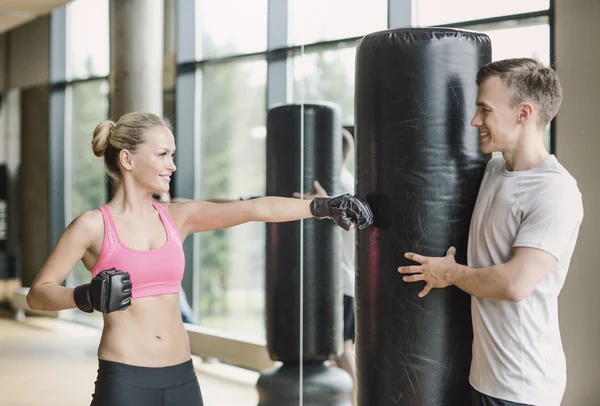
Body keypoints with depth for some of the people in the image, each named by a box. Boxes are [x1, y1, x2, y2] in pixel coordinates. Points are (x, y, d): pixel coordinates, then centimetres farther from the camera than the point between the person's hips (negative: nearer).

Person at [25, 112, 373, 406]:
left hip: (181, 377, 5)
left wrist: (321, 207, -14)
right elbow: (38, 293, -2)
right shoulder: (93, 226, -5)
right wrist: (86, 297, -21)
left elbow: (256, 209, -4)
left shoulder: (178, 217, 5)